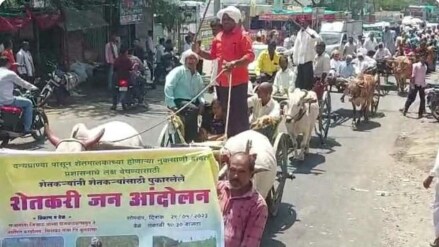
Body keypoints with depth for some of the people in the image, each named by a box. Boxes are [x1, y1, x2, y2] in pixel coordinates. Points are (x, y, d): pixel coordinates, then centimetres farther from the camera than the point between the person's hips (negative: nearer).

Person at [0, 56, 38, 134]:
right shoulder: (10, 73, -10)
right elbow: (23, 83, -2)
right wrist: (33, 87, 15)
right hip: (7, 101, -8)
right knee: (28, 103, 9)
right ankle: (26, 128, 6)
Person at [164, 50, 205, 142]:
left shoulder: (198, 76, 20)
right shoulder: (179, 71, 1)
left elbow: (201, 92, 20)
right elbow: (168, 87, -10)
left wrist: (202, 101, -4)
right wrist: (171, 105, -19)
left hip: (193, 102, 7)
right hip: (179, 101, -6)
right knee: (193, 109, -35)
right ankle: (189, 139, -32)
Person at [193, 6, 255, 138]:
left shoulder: (243, 36, -6)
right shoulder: (218, 37, 14)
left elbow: (250, 56, -17)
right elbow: (212, 55, 23)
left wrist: (234, 63, -31)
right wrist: (199, 51, 5)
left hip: (238, 81, -7)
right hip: (222, 81, 7)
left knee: (239, 114, -4)